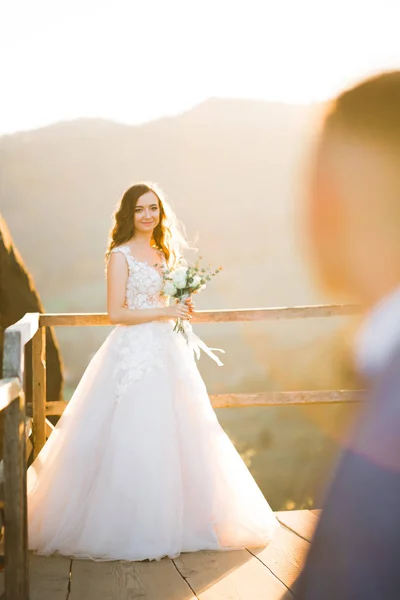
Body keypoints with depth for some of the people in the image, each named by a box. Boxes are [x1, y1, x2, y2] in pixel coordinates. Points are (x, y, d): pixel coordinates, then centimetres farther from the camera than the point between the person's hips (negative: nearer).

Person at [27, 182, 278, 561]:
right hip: (133, 353, -7)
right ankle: (130, 528, 1)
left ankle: (169, 522, 14)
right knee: (133, 436, -8)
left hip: (167, 352, 7)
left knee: (171, 438, 5)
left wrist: (182, 307, 5)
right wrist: (164, 311, -14)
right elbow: (116, 313, -10)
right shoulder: (120, 255, -3)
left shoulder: (163, 254, 17)